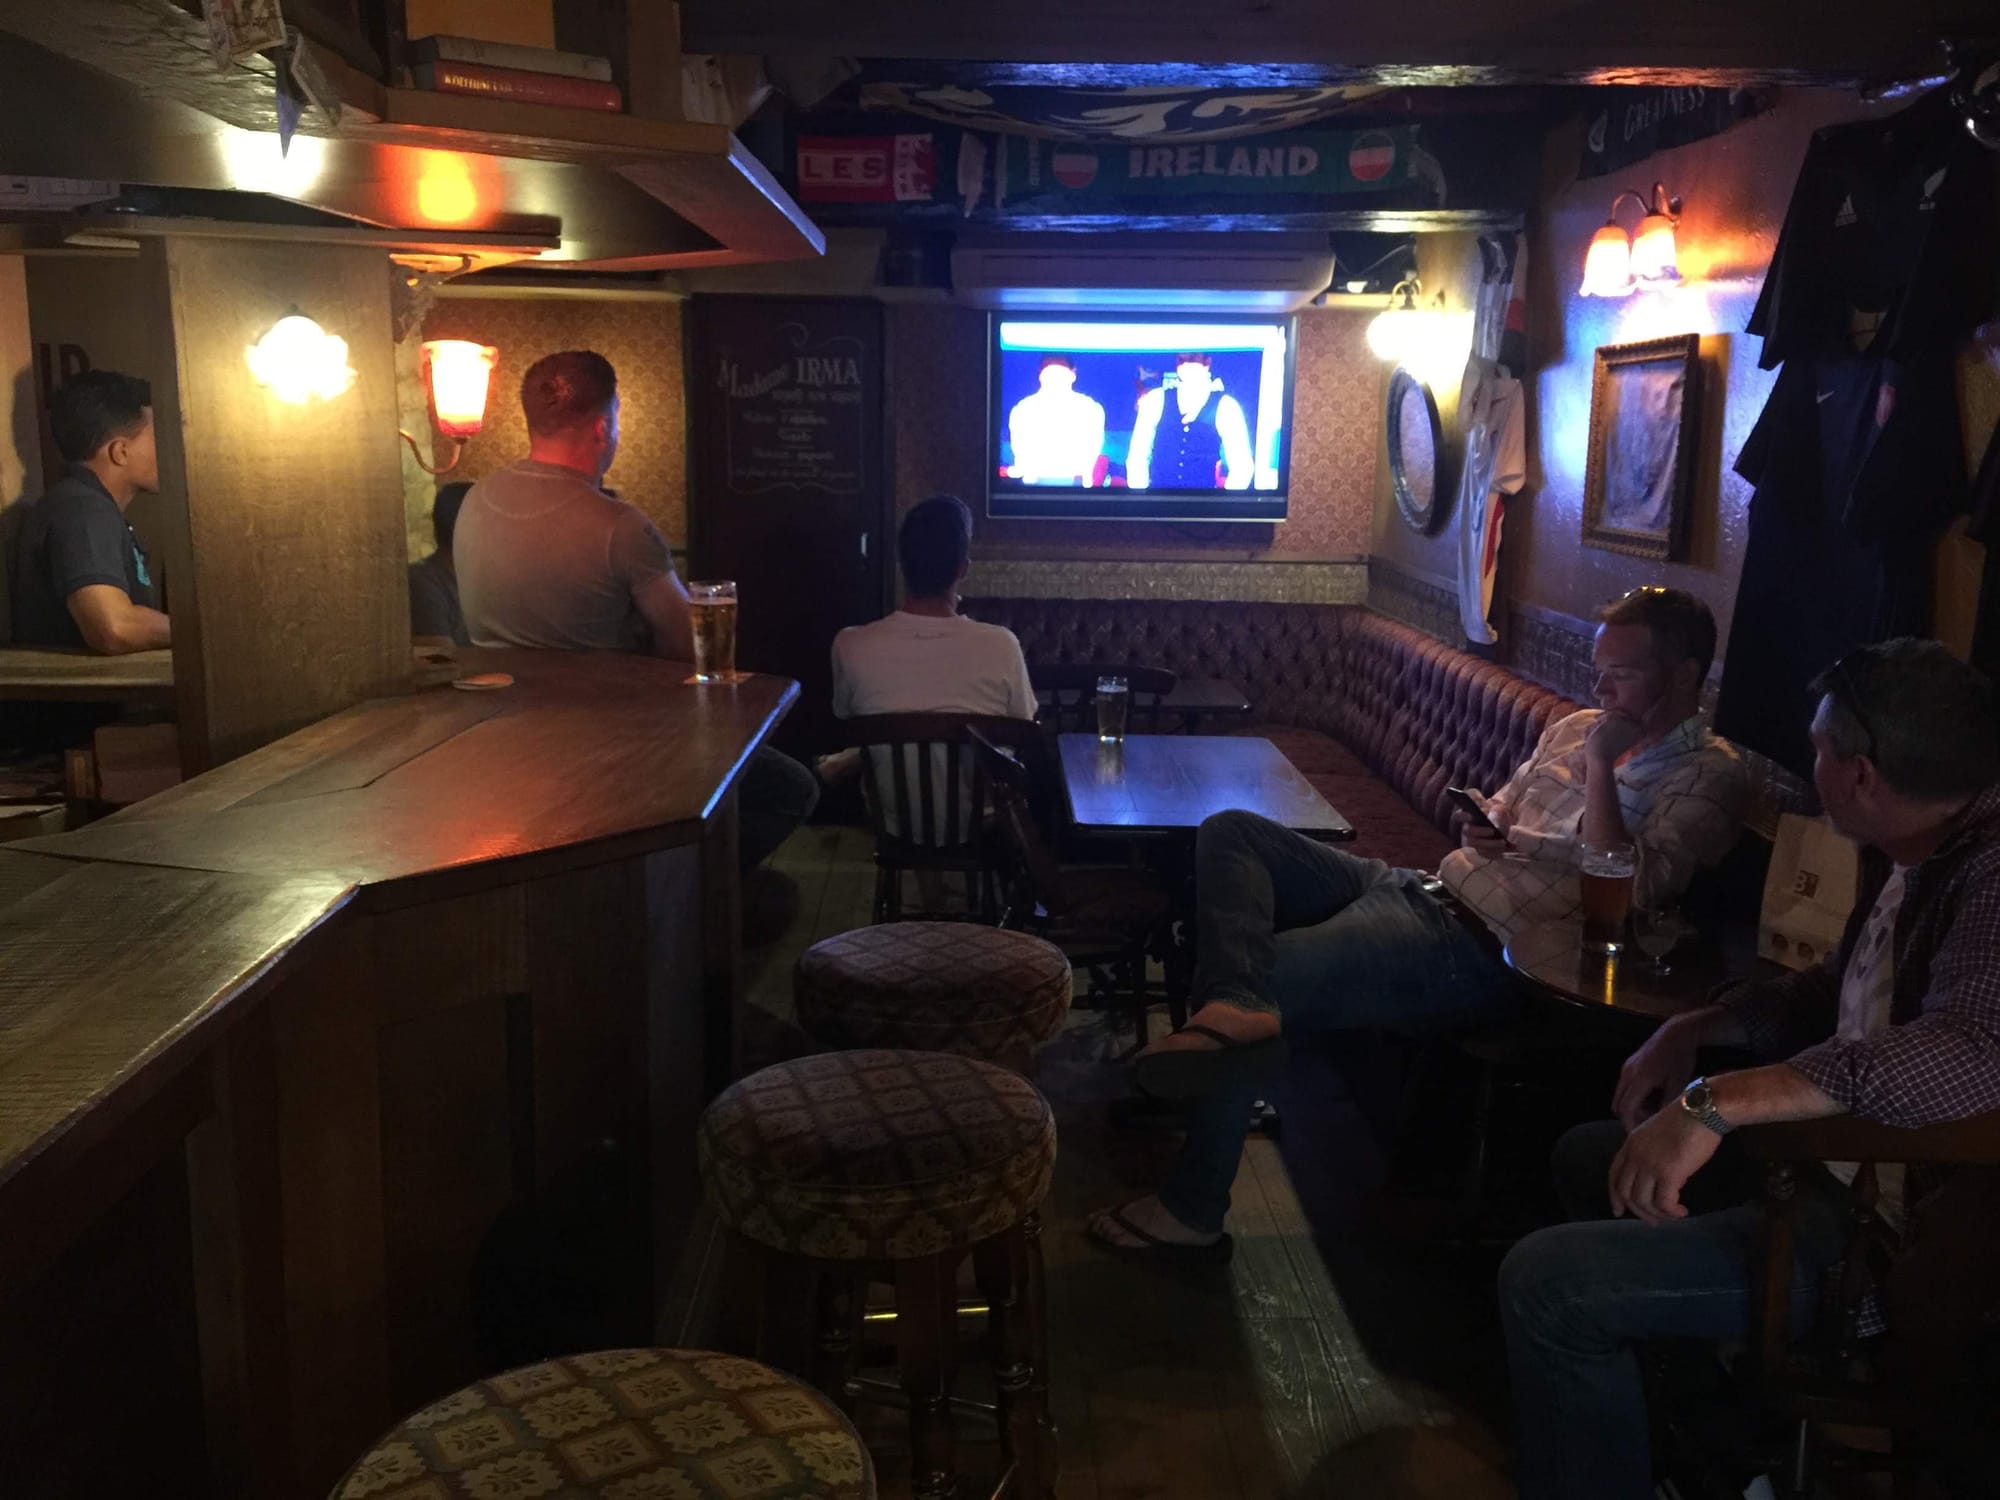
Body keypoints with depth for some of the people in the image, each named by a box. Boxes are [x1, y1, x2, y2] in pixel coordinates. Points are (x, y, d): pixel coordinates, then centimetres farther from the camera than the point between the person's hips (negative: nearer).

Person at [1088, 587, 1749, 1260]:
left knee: (1264, 976, -22)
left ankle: (1192, 1210, -10)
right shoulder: (1575, 728, 18)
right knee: (1229, 831, -4)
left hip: (1478, 947, -9)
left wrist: (1600, 766, -17)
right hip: (1423, 888, 9)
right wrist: (1481, 830, 6)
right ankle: (1233, 1006, -32)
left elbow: (1624, 894, -19)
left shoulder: (1707, 776, -5)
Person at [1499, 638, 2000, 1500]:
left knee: (1546, 1281, -20)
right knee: (1589, 1155, 24)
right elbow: (1837, 991, 20)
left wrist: (1718, 1103, -45)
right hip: (1841, 1161, 10)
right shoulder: (1914, 859, 5)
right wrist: (1695, 1030, 5)